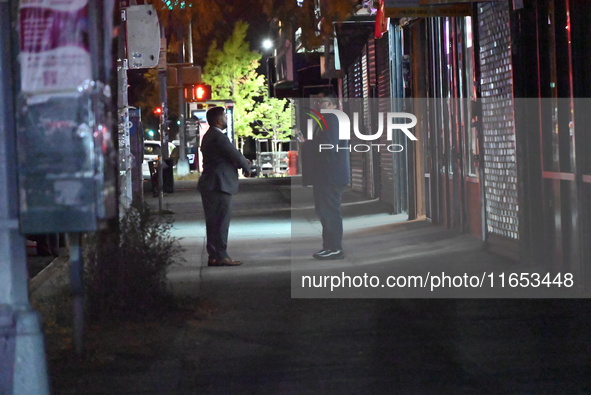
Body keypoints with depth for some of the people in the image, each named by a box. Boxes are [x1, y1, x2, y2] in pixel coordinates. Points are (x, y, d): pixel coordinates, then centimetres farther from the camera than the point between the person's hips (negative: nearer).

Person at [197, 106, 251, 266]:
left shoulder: (209, 136, 17)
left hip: (210, 185, 10)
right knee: (221, 222, -7)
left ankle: (214, 256, 15)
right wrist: (247, 167, 4)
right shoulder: (219, 137, -17)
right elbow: (235, 156, -14)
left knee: (213, 222, 12)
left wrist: (242, 162, 7)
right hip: (219, 185, -10)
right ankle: (220, 256, -6)